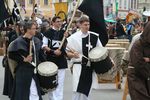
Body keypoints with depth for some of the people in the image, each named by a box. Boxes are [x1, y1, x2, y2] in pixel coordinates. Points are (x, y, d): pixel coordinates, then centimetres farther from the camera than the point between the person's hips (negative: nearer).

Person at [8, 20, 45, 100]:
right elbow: (11, 55, -11)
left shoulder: (36, 41, 6)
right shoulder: (18, 42, -13)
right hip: (23, 72, -6)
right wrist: (24, 60, -17)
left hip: (34, 71, 6)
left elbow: (40, 54, 16)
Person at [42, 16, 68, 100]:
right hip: (51, 59, -3)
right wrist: (53, 51, -17)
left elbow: (66, 46, 8)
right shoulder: (48, 32, -3)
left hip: (61, 59, 3)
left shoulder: (63, 32, 8)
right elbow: (44, 46, -3)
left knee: (60, 81, 2)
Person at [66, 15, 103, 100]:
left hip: (90, 68, 3)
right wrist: (73, 54, -21)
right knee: (78, 91, -8)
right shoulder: (74, 37, -6)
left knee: (86, 91, 13)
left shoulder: (94, 36, 1)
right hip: (79, 67, -3)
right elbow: (67, 52, -1)